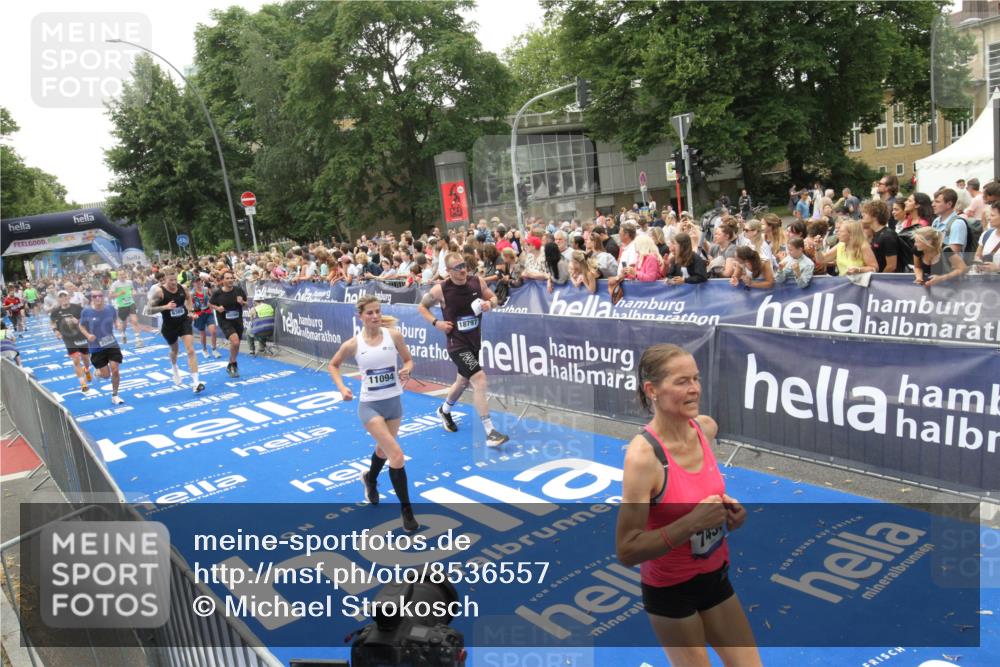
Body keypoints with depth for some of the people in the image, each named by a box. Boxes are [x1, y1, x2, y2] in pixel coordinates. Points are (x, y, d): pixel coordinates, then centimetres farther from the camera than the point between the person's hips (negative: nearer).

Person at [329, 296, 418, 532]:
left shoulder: (393, 335, -7)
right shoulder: (353, 344, -9)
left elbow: (408, 360, 5)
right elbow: (333, 365, 8)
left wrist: (406, 370, -18)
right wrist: (342, 388, -7)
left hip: (393, 402, 3)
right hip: (369, 405, -3)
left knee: (384, 449, 23)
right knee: (396, 455, -15)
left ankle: (370, 479, 58)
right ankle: (406, 510, -2)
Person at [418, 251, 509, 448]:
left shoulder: (478, 282, -6)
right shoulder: (440, 290, -15)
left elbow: (493, 298, 10)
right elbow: (422, 307, 2)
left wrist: (489, 303, -13)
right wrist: (436, 323, -13)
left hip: (475, 341, 6)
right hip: (457, 343, -6)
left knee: (463, 381, 24)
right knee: (479, 378, -21)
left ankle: (444, 411, 54)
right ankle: (490, 432, -16)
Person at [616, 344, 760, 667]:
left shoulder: (706, 427, -8)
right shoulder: (643, 455, -28)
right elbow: (627, 551, -28)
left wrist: (724, 506, -5)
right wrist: (693, 522, -33)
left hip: (715, 575, 6)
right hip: (669, 590, -6)